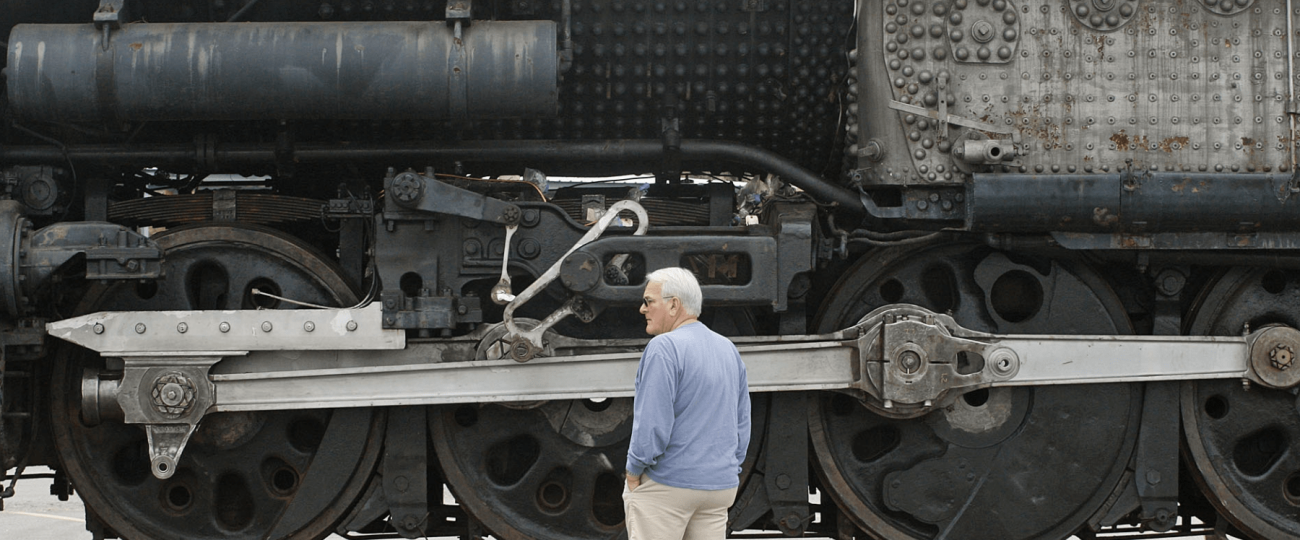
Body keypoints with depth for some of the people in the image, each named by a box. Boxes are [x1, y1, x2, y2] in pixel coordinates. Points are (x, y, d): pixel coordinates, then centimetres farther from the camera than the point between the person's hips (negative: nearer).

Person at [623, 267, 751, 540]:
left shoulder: (664, 348, -13)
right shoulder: (729, 350, 12)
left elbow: (652, 422, -18)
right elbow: (742, 423, 15)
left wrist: (633, 471, -7)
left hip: (666, 485, -7)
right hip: (720, 486, 7)